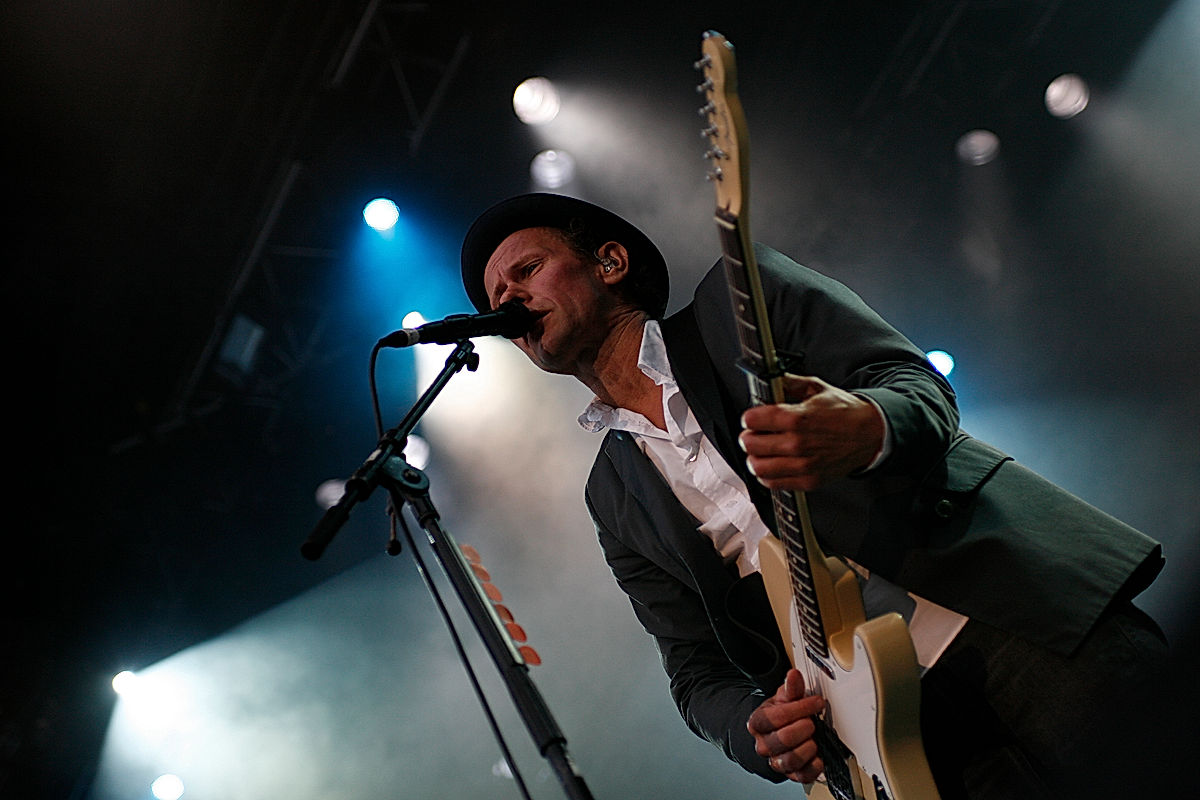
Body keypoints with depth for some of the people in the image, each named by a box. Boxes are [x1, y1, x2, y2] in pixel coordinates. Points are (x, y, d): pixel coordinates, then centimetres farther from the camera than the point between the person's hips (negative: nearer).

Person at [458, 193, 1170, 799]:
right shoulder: (615, 497, 15)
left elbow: (921, 388, -4)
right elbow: (697, 669, 12)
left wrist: (865, 430, -29)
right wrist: (759, 727, -11)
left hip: (1028, 622, -3)